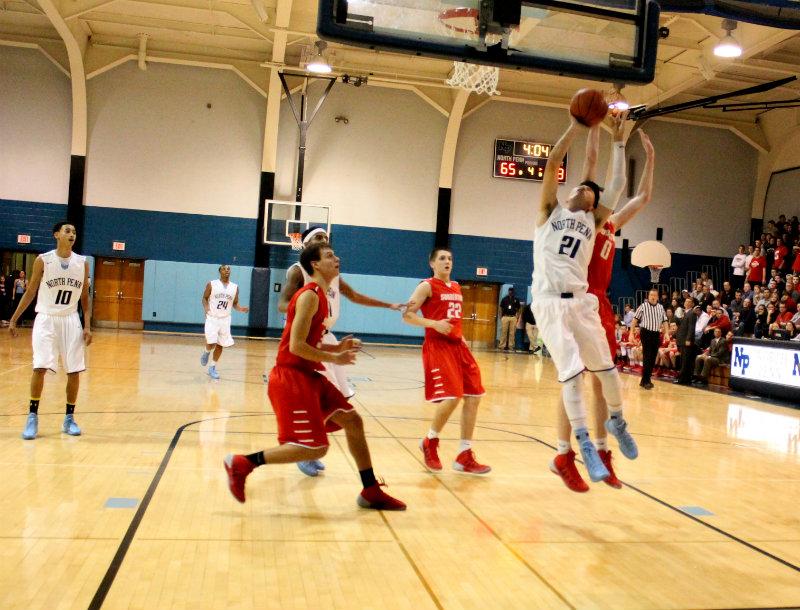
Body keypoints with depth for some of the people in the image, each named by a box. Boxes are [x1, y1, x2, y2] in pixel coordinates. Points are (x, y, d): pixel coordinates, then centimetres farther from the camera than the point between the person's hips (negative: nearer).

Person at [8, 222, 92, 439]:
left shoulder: (82, 263, 2)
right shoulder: (43, 260, -4)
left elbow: (85, 298, 7)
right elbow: (30, 292, 4)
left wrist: (87, 326, -1)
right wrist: (14, 319, 3)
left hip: (70, 320, 2)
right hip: (46, 319, -2)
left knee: (74, 370, 1)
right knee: (40, 367, -11)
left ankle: (69, 418, 14)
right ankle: (33, 417, 3)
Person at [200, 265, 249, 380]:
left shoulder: (235, 287, 3)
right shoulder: (211, 284, -6)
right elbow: (204, 298, 2)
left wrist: (241, 309, -10)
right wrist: (206, 307, -18)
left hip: (225, 320, 3)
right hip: (212, 318, -3)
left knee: (220, 345, 7)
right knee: (212, 343, -14)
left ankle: (212, 368, 21)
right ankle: (206, 353, 22)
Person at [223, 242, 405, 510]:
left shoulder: (320, 295, 16)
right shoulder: (310, 295, -14)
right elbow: (296, 346, -21)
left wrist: (337, 347, 9)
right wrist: (334, 358, -12)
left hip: (307, 375, 10)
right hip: (290, 377, -10)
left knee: (353, 421, 10)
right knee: (316, 447, -11)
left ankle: (371, 492, 19)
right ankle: (242, 463, -1)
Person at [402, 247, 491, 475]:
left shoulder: (456, 287, 18)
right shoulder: (427, 286, -4)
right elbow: (407, 315, -11)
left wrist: (461, 337, 14)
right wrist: (434, 324, -23)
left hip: (457, 345, 8)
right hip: (437, 346, -8)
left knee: (473, 396, 2)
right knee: (452, 397, -18)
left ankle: (464, 457, 10)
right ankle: (430, 442, 9)